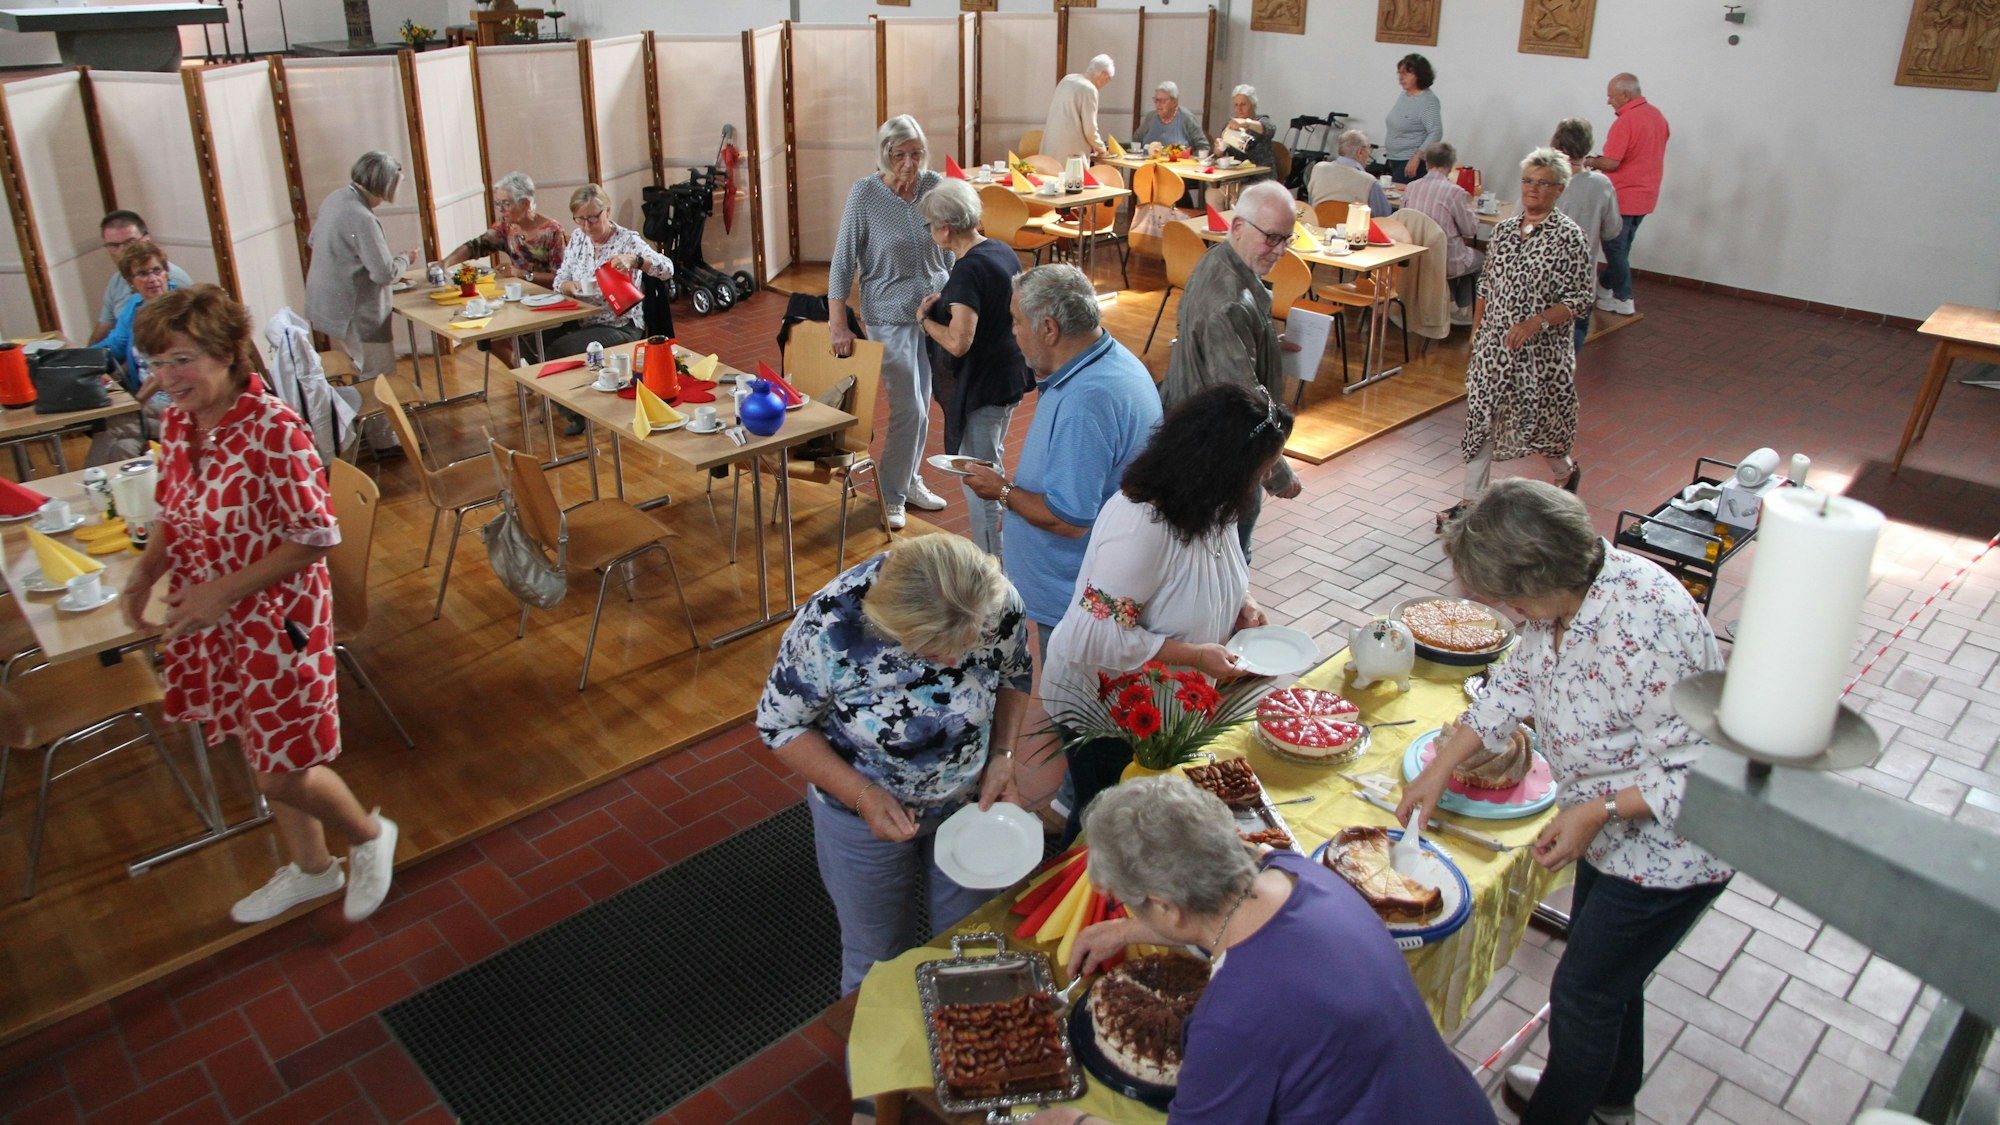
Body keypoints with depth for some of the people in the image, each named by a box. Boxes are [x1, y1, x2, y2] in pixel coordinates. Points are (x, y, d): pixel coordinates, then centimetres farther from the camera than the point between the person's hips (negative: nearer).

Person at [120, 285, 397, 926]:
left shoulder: (275, 430, -24)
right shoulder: (177, 424, -2)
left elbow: (316, 537, -21)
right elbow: (173, 514, 12)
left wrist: (224, 591, -24)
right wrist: (147, 572, -6)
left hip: (275, 621, -7)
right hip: (212, 623, 7)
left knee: (283, 772, 1)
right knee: (263, 755, 21)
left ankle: (369, 835, 31)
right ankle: (310, 868, 42)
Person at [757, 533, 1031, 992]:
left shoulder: (999, 603, -27)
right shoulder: (829, 628, -35)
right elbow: (779, 724, -18)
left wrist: (1002, 756, -17)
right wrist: (862, 795, -26)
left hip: (972, 800, 2)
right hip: (864, 812, -2)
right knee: (880, 957, 21)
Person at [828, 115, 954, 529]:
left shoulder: (935, 185, -3)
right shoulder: (865, 193, -13)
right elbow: (843, 261, -10)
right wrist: (838, 325, -13)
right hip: (891, 314, -4)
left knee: (921, 404, 14)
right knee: (908, 408, -7)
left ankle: (909, 479, 33)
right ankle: (890, 495, 10)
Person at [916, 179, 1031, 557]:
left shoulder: (969, 270, -24)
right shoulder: (1004, 252, 4)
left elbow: (958, 343, -29)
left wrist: (925, 318, -11)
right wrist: (947, 301, 11)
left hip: (983, 388, -10)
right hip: (1011, 377, 10)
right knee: (991, 463, 23)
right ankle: (998, 551, 36)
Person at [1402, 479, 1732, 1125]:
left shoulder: (1644, 633, -38)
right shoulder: (1566, 592, -11)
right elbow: (1516, 683, 4)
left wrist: (1597, 811, -30)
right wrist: (1440, 768, 5)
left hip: (1669, 849, -8)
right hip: (1614, 835, 8)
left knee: (1582, 994, 9)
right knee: (1609, 974, 27)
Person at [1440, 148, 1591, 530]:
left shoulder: (1568, 236, -10)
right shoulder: (1505, 230, 7)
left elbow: (1579, 298, -13)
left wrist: (1534, 323, -24)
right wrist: (1477, 328, 12)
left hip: (1541, 351, -5)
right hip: (1493, 345, 5)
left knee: (1535, 419, 6)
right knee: (1482, 416, 4)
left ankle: (1567, 471, 38)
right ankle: (1472, 500, 12)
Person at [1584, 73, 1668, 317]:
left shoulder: (1625, 122, -21)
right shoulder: (1657, 115, 8)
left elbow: (1611, 163, -24)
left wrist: (1590, 161, -4)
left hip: (1624, 197, -9)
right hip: (1647, 195, 9)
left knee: (1615, 247, 2)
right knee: (1622, 245, 19)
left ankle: (1622, 299, 6)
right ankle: (1607, 286, 30)